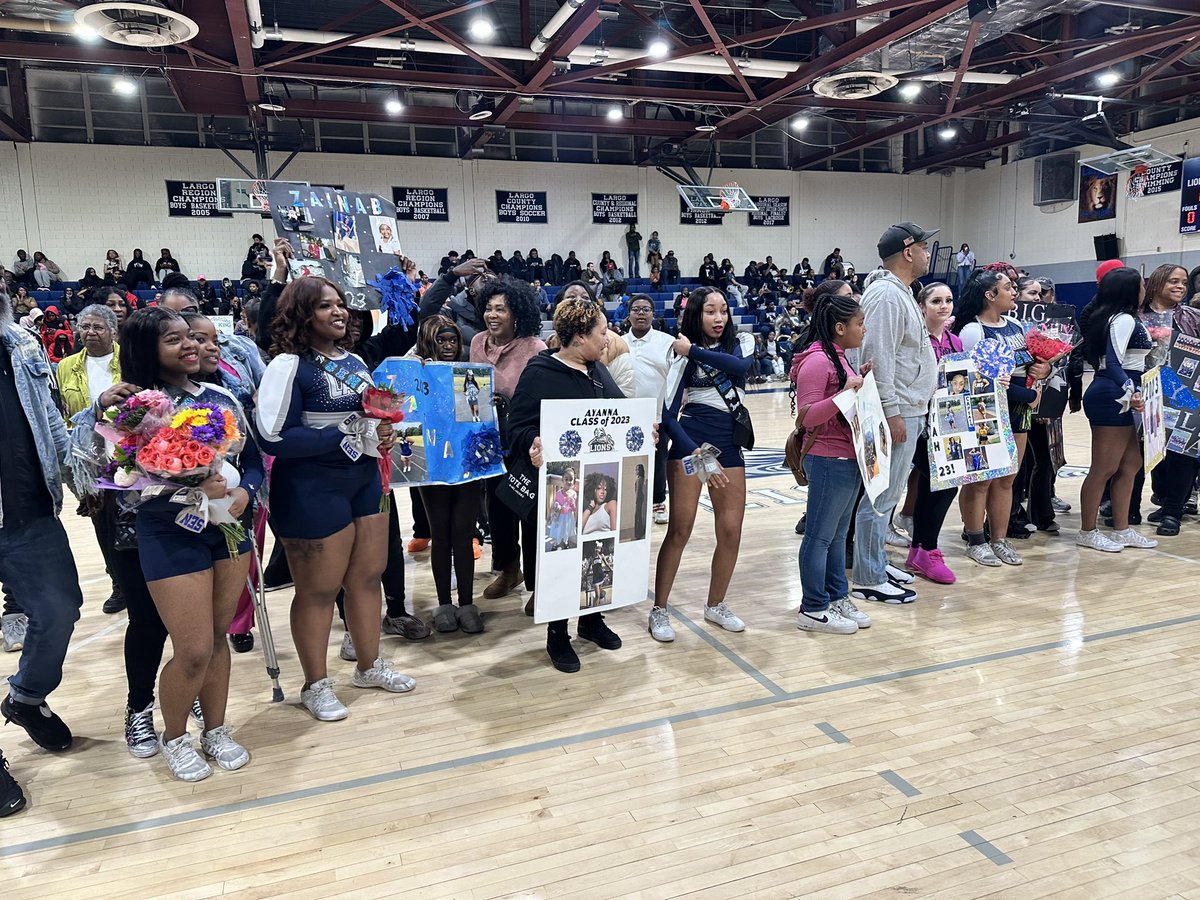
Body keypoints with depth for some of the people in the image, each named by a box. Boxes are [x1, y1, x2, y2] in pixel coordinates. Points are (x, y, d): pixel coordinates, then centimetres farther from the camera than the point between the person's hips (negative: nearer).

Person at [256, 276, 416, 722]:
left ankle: (369, 665, 33)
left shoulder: (354, 361, 9)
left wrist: (383, 430, -3)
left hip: (365, 481, 7)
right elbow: (274, 438, -21)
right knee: (318, 589, 5)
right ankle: (316, 685, 23)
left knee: (368, 575, 15)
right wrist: (348, 434, -22)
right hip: (312, 491, -7)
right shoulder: (287, 366, -13)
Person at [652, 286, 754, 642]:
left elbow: (741, 365, -18)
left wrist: (694, 350, -14)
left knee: (731, 532, 3)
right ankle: (659, 610, 5)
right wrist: (697, 456, -18)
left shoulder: (742, 342, 8)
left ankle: (716, 605, 23)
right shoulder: (683, 355, -1)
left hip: (730, 447, 3)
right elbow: (667, 414, -8)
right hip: (690, 442, -3)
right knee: (680, 528, -7)